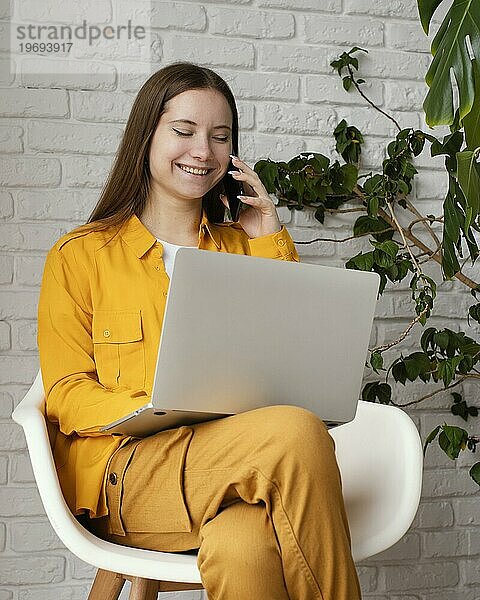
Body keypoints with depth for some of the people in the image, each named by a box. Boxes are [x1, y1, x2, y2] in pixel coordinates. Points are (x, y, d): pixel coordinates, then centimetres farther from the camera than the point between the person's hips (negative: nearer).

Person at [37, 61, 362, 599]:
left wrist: (272, 242, 10)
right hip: (125, 469, -2)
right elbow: (68, 397, 4)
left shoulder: (244, 245, 22)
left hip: (238, 454, 2)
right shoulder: (78, 256, 12)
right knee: (297, 434, -33)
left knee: (242, 548, -38)